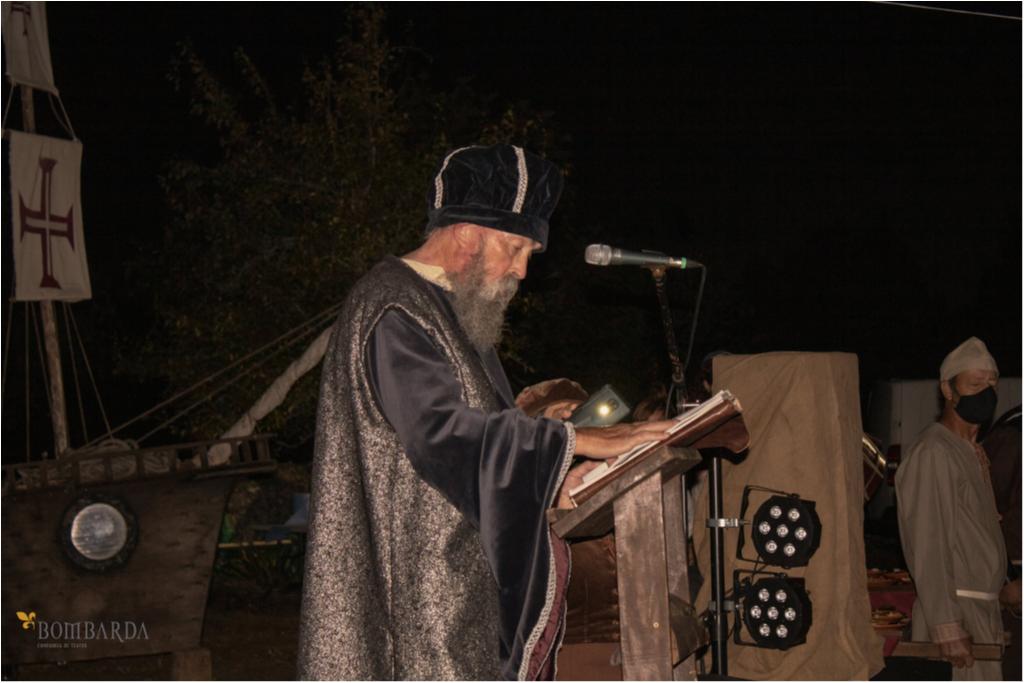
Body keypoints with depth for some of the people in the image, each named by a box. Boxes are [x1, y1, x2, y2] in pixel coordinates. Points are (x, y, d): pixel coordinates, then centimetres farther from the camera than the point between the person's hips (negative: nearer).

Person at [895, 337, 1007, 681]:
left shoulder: (972, 453, 17)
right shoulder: (934, 452, -12)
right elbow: (928, 547, -18)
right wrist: (946, 625, -23)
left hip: (981, 610, 9)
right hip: (953, 611, -9)